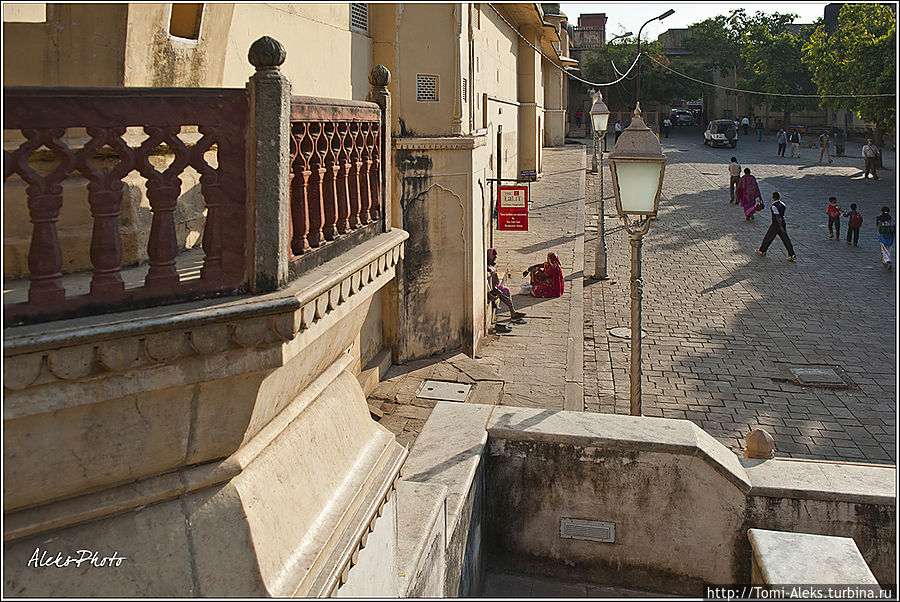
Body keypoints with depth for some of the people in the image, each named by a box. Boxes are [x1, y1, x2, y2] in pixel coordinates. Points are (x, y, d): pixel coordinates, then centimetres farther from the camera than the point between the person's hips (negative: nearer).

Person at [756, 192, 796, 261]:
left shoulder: (774, 206, -21)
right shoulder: (782, 203, 4)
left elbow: (778, 217, -24)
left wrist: (781, 227, -23)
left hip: (776, 224, -7)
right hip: (783, 223, 7)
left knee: (768, 238, 11)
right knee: (785, 239, 7)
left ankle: (762, 252, 27)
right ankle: (792, 255, 4)